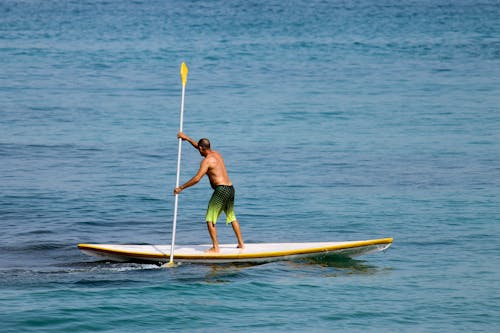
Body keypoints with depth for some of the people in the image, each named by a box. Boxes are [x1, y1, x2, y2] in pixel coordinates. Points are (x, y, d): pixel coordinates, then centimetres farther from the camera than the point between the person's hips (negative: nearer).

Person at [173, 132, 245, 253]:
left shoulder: (206, 161, -9)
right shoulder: (216, 154, 16)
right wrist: (187, 138, 37)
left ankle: (215, 247, -7)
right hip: (230, 189, 9)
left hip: (221, 190, -9)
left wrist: (181, 188, -11)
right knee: (232, 218, 22)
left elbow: (197, 178, -17)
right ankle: (241, 243, 27)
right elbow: (199, 147, 34)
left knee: (210, 220, -2)